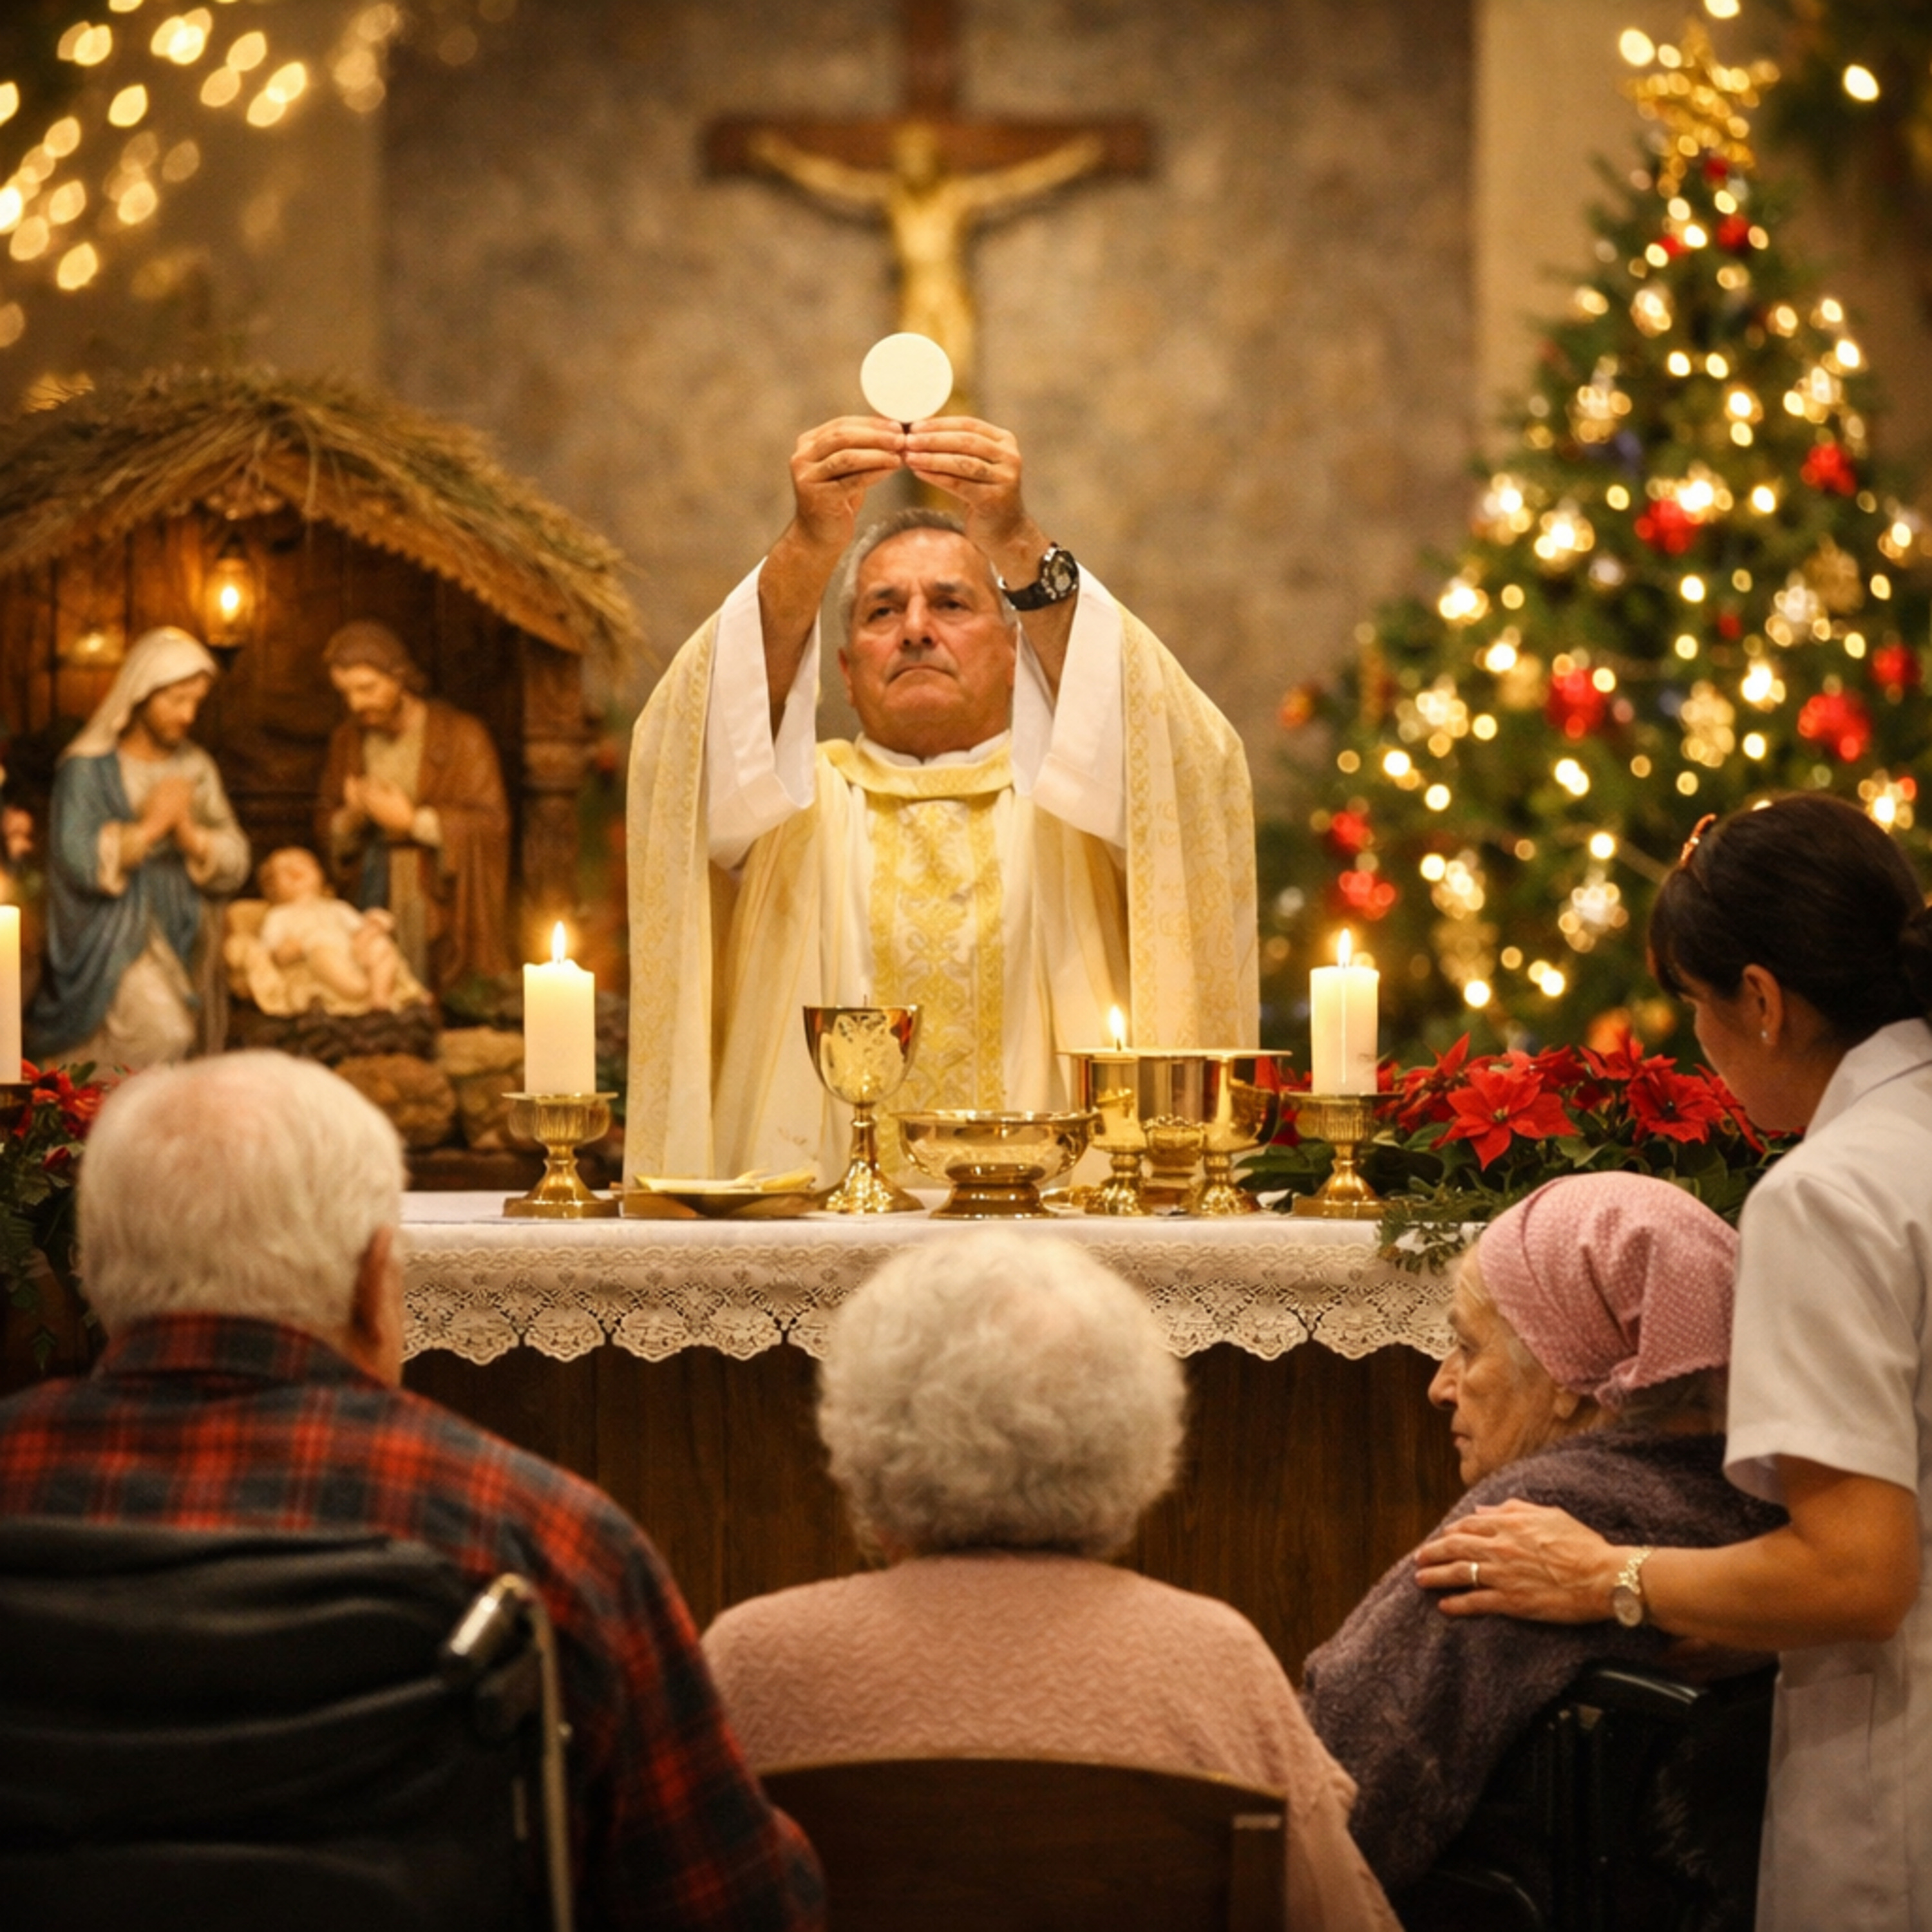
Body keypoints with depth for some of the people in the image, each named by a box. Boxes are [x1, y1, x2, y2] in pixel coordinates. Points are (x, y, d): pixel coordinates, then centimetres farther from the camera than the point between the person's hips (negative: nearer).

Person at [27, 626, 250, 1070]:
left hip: (184, 940, 5)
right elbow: (78, 862, -16)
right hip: (112, 936, -5)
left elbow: (235, 864, 1)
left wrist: (188, 833, -17)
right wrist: (148, 828, -17)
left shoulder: (196, 767, 8)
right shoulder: (89, 768, -5)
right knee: (161, 1035, -26)